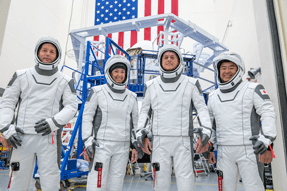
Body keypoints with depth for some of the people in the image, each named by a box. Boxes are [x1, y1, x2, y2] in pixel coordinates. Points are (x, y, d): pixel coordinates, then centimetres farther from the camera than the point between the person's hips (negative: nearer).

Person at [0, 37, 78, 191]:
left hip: (49, 138, -1)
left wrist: (55, 122, -14)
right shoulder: (21, 76, 10)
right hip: (22, 137, 1)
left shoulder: (65, 81, 7)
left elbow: (71, 106, 2)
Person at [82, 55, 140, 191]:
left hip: (122, 148, 4)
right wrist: (88, 142, -8)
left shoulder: (131, 97, 8)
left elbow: (135, 122, 13)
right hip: (101, 145, -3)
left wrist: (136, 146, 8)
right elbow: (87, 117, -1)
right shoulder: (98, 92, -2)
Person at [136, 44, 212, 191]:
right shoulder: (151, 85, 8)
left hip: (183, 141, -1)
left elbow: (202, 108, 4)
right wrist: (141, 135, 5)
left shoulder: (191, 84, 4)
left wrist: (205, 134, -7)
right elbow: (145, 110, 14)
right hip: (159, 140, 2)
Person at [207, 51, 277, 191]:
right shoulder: (213, 97, 14)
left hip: (248, 149, -4)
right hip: (224, 151, 4)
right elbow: (209, 122, 20)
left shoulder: (252, 89, 2)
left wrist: (266, 137, -17)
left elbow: (268, 113, -4)